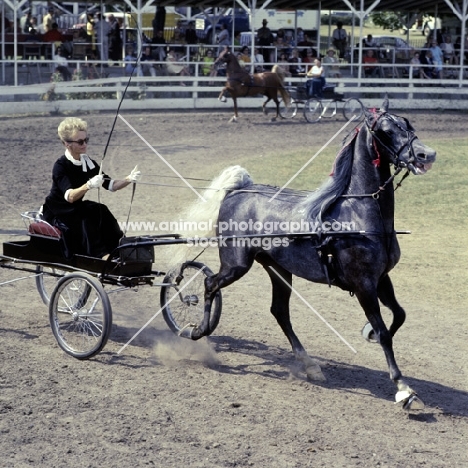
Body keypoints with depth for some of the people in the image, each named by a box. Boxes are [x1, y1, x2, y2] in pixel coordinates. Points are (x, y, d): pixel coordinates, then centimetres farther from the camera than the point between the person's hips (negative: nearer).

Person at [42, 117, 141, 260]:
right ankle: (102, 255, -36)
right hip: (56, 214, -6)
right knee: (89, 216, -30)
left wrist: (128, 179, -25)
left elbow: (111, 186, -5)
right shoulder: (60, 166, -21)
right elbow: (70, 196, -35)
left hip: (75, 210, 6)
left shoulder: (88, 163, -1)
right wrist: (89, 185, -53)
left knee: (101, 211, -21)